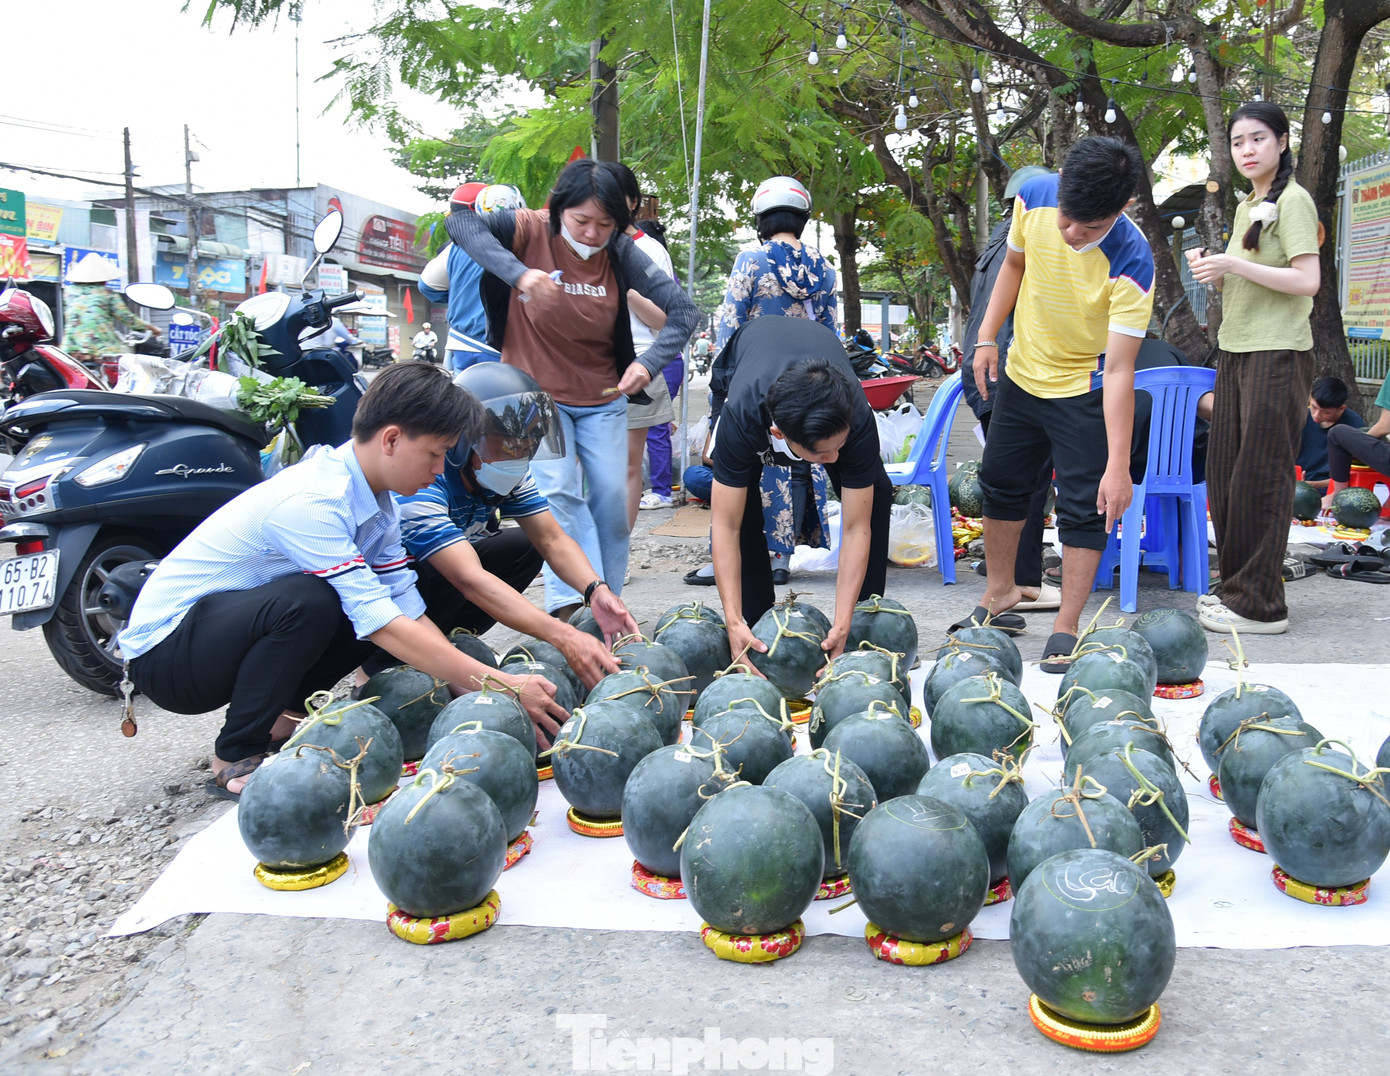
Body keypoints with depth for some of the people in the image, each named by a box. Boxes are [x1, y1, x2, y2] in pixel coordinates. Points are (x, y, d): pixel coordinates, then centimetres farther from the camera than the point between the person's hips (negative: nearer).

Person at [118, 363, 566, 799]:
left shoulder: (375, 503, -1)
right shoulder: (309, 503, -29)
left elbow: (408, 612, -2)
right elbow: (381, 625, -32)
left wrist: (480, 696, -12)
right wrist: (500, 686, -30)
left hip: (232, 625, 8)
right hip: (162, 651, -8)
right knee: (309, 602, -34)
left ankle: (280, 712, 5)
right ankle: (235, 760, -15)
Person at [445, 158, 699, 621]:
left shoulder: (620, 252, -9)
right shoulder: (532, 231, -14)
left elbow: (683, 310, -12)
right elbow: (461, 223, -29)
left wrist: (648, 363, -29)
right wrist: (518, 273, -44)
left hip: (602, 399, 3)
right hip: (537, 393, -2)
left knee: (612, 497, 0)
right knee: (558, 491, -17)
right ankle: (572, 603, -14)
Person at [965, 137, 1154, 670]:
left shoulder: (1131, 262, -30)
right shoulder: (1034, 196, -16)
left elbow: (1118, 370, -31)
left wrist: (1118, 465, -33)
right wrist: (987, 336, 0)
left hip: (1085, 391, -5)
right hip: (1022, 373, 6)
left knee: (1083, 507, -4)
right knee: (1000, 482, 16)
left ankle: (1065, 628, 8)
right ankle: (1001, 594, 34)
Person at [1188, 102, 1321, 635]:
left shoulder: (1292, 200, -7)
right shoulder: (1246, 206, 17)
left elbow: (1307, 281, -17)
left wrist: (1233, 264, -19)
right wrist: (1215, 271, 5)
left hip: (1277, 355, -8)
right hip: (1235, 352, 8)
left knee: (1260, 476, -8)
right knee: (1225, 473, 9)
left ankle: (1260, 604, -3)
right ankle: (1236, 584, 19)